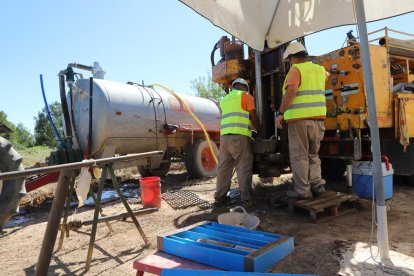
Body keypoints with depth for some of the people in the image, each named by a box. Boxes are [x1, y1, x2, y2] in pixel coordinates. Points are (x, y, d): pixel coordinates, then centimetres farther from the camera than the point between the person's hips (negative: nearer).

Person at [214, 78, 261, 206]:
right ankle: (246, 198, -3)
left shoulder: (224, 99, 27)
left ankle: (220, 197, 10)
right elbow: (254, 117, 4)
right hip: (239, 135, -6)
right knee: (243, 167, -2)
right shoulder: (245, 96, 8)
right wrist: (260, 131, 18)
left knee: (224, 167, 8)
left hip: (224, 135, 6)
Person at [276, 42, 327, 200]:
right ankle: (317, 184, 10)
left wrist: (280, 113, -19)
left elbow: (291, 91, -20)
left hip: (299, 119, -6)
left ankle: (303, 190, 4)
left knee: (299, 156, 1)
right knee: (313, 155, 18)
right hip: (318, 118, 7)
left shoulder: (296, 69, -5)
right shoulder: (319, 69, 17)